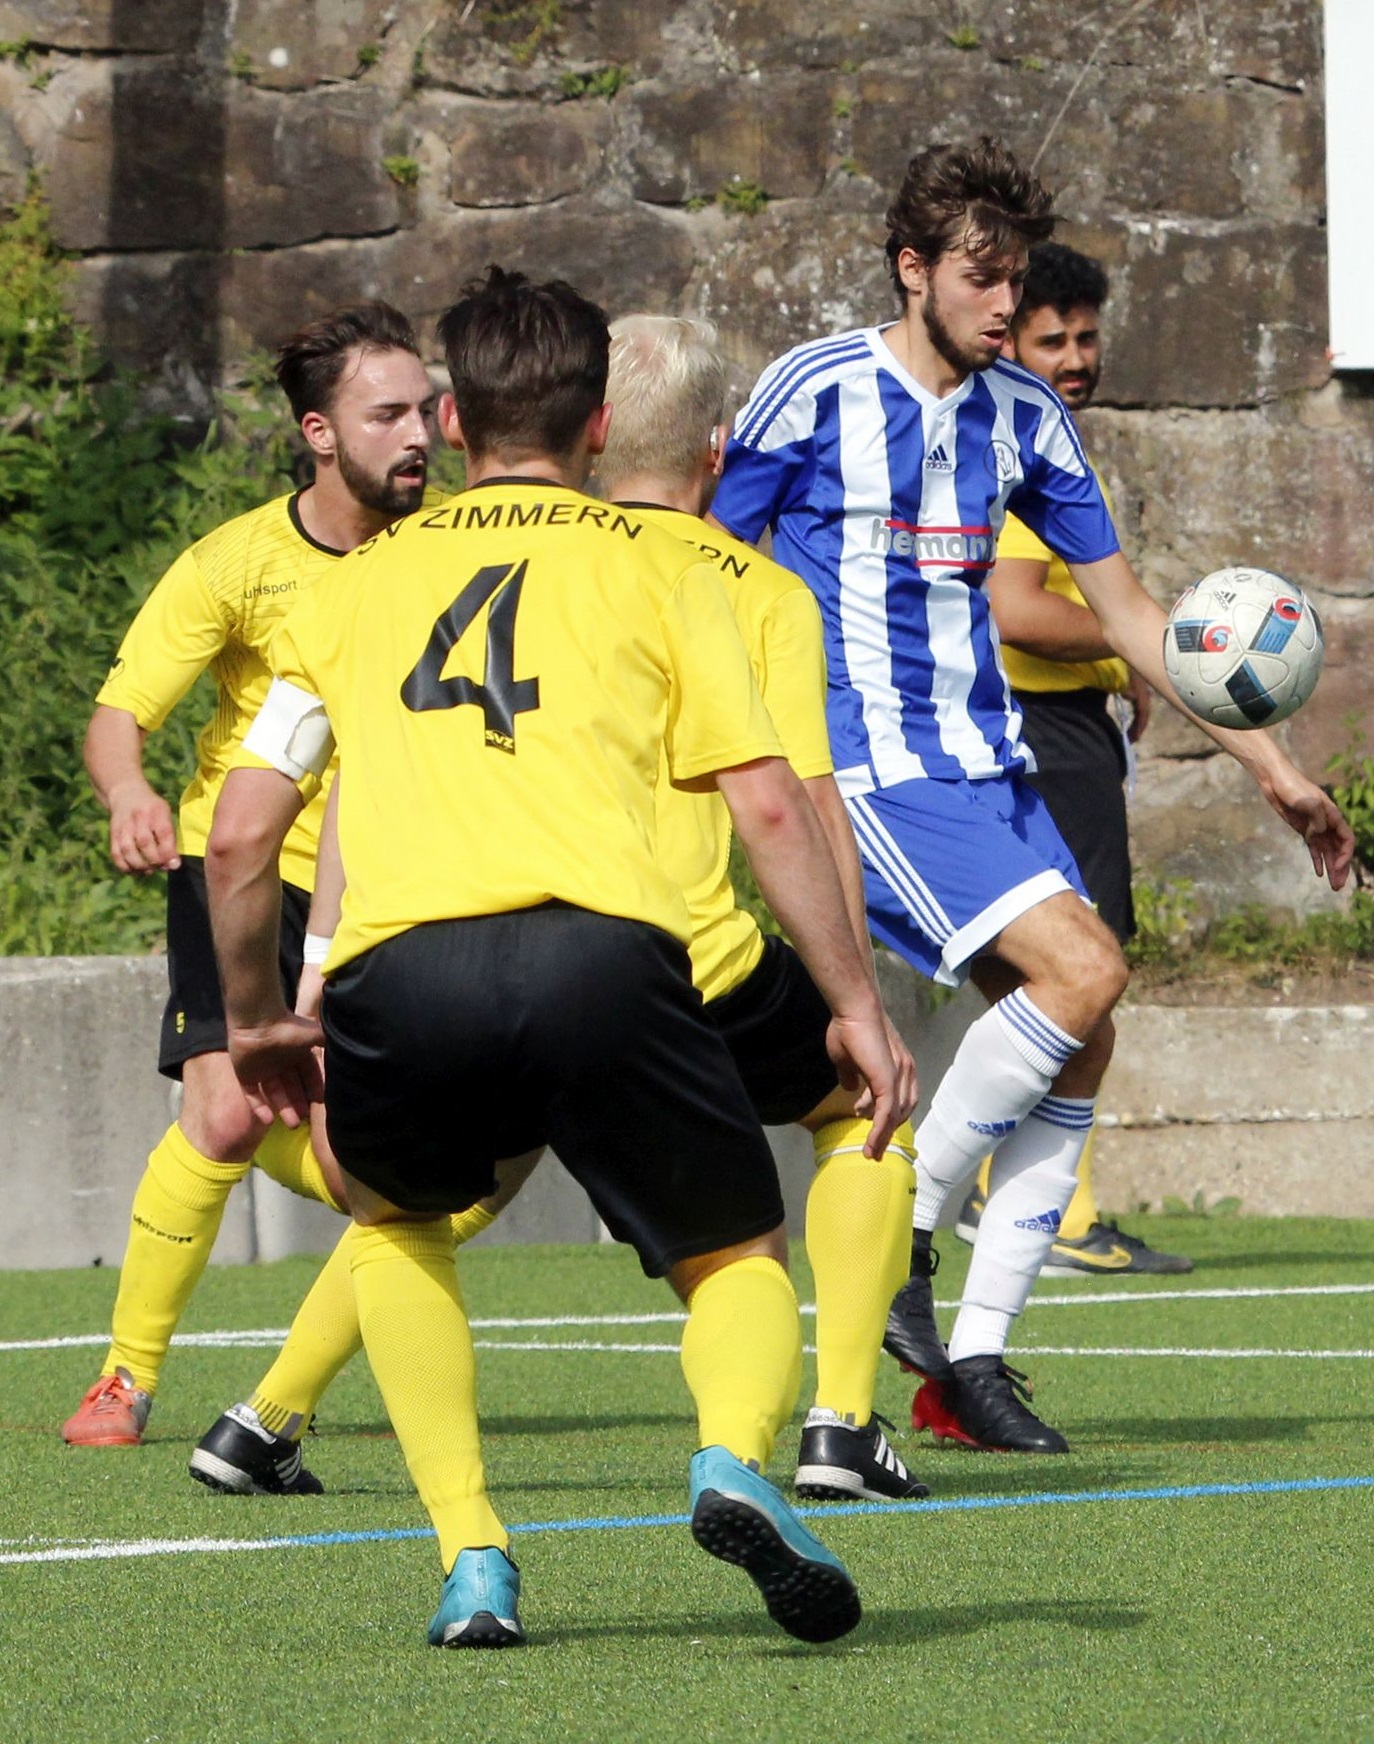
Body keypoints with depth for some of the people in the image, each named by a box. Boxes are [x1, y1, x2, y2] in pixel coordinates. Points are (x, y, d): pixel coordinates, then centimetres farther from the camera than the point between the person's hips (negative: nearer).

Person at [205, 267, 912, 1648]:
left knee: (394, 1220, 32)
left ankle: (471, 1558, 15)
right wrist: (855, 1003, 15)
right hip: (599, 950, -1)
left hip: (396, 974, 2)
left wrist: (254, 1019, 35)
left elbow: (238, 838, 21)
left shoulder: (361, 580, 25)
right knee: (735, 1258, 19)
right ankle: (734, 1457, -15)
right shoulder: (653, 567, 20)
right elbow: (770, 808, 10)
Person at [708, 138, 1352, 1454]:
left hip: (985, 763, 7)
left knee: (1078, 1038, -4)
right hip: (864, 763, -7)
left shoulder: (1022, 416, 11)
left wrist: (1264, 761, 12)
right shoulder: (813, 392, -6)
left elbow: (1124, 608, 16)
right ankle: (901, 1235, -8)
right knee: (1081, 965, -22)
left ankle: (971, 1361, 3)